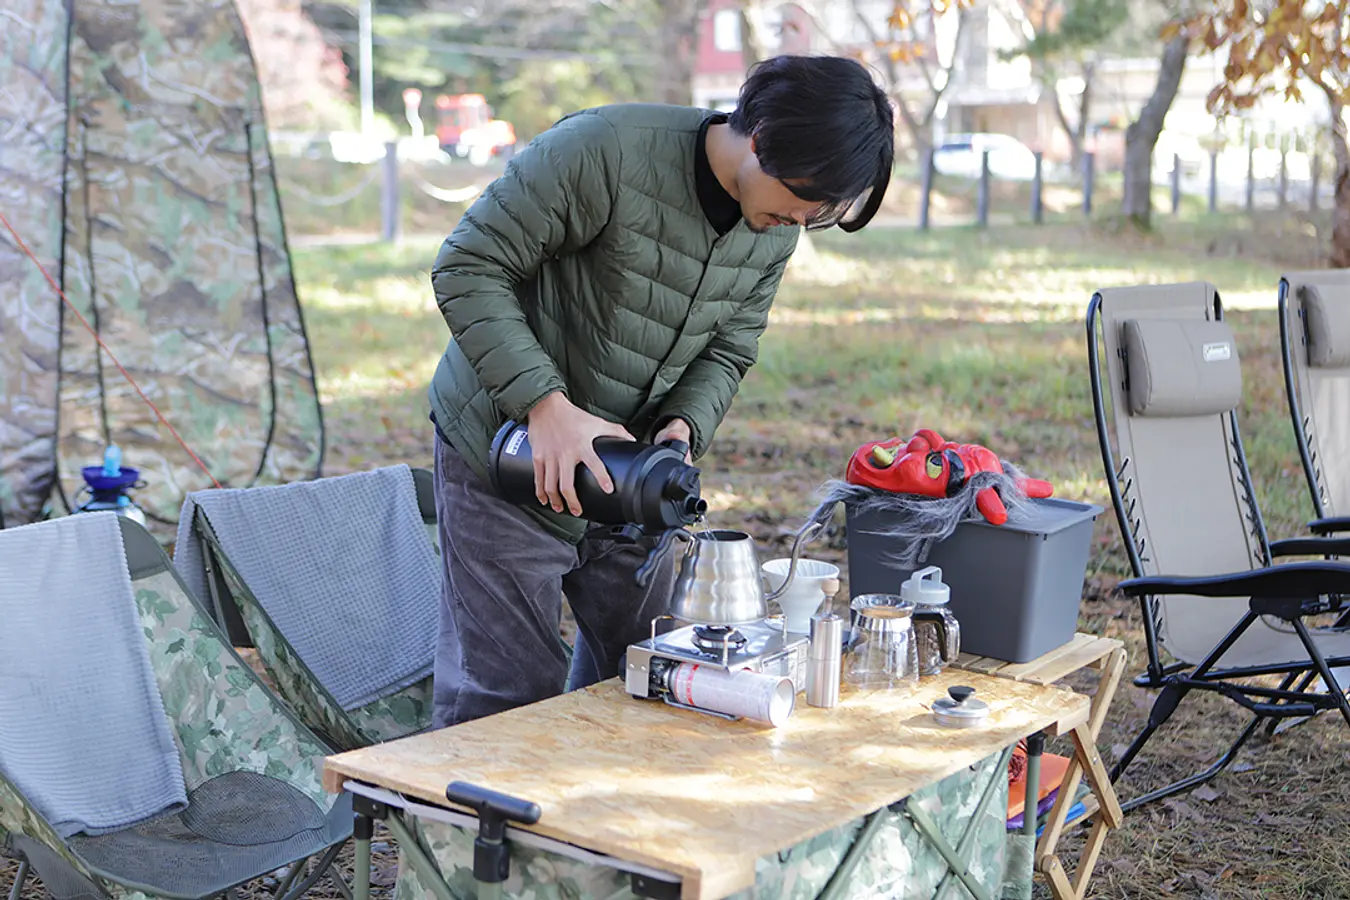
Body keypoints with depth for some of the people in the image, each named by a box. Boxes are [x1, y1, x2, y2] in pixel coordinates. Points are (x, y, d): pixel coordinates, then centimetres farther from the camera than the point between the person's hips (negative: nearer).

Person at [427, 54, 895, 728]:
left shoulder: (775, 233, -3)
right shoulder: (605, 151, -25)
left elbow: (726, 352, 7)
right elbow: (468, 269, -21)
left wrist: (683, 426, -15)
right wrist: (546, 403, -29)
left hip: (626, 474, 6)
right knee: (507, 697, -2)